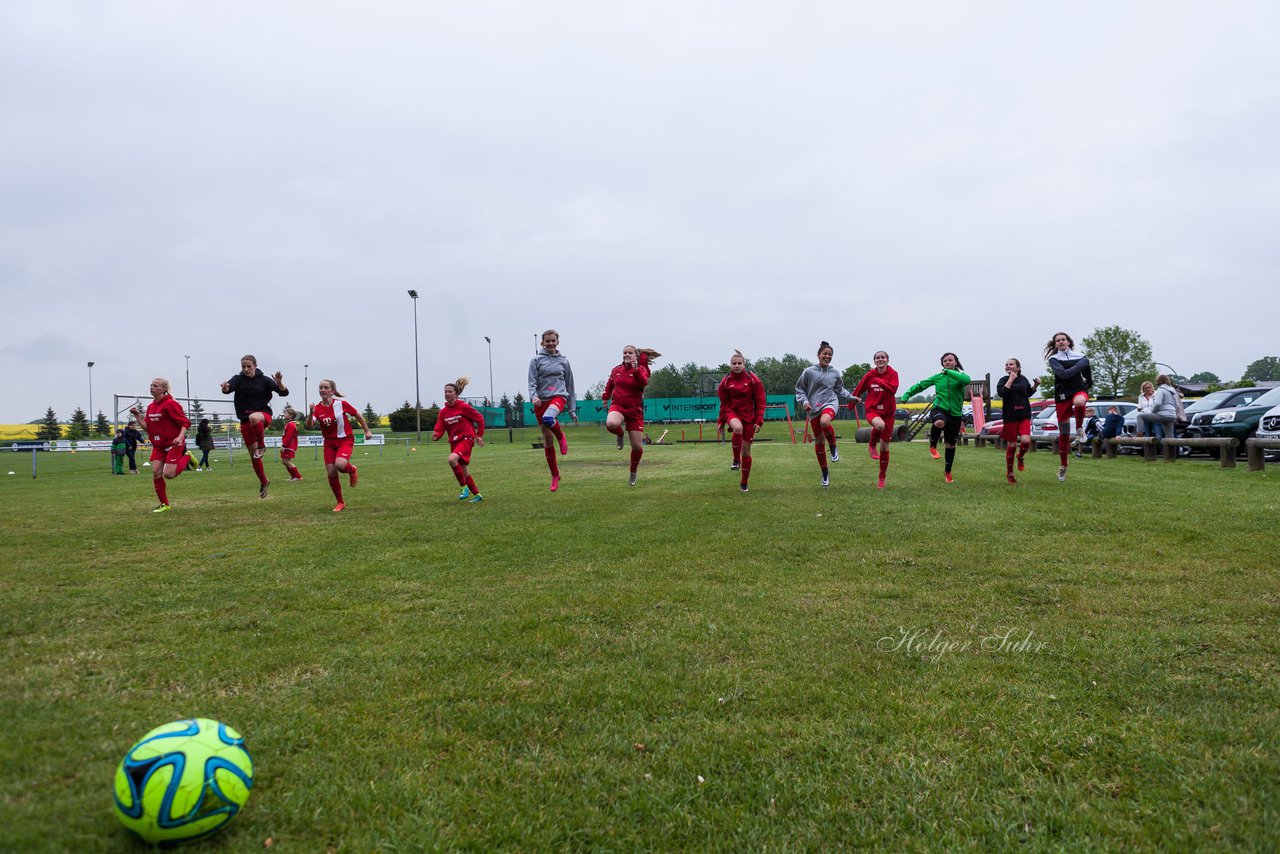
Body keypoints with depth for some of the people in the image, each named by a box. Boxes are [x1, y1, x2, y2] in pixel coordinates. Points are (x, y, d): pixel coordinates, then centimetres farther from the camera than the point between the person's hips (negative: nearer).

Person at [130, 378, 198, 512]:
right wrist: (137, 416, -2)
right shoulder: (151, 406, 10)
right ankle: (164, 504, 9)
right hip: (158, 445, 7)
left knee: (168, 474, -12)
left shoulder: (170, 404, -14)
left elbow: (185, 422, -16)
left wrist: (181, 437, -30)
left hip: (173, 444, -7)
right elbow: (147, 426, 11)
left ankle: (187, 457, 16)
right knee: (156, 472, -2)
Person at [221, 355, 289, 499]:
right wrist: (225, 388, -45)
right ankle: (263, 481, 26)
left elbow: (284, 393, -8)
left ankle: (261, 446, -18)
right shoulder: (238, 379, 0)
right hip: (245, 420, 3)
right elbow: (229, 387, -21)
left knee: (254, 417, -41)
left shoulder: (264, 380, -3)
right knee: (253, 454, 6)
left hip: (263, 414, -3)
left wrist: (279, 383, -29)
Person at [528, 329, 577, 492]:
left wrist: (572, 409, 14)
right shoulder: (536, 360, 5)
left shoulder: (564, 361, 10)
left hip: (559, 397, -1)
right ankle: (555, 475, 17)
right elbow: (532, 383, -1)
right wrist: (533, 396, -23)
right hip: (541, 401, 1)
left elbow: (569, 385, 14)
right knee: (547, 440, 4)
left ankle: (561, 436, -5)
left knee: (548, 418, -38)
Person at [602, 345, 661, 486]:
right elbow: (610, 384, 26)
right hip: (618, 406, 1)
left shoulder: (641, 369, -2)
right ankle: (620, 434, 1)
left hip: (635, 409, -1)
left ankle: (633, 473, 26)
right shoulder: (616, 370, 7)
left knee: (637, 446, 0)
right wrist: (606, 396, 15)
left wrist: (635, 369, -34)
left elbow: (644, 382, -24)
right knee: (611, 424, -37)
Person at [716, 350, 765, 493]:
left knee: (746, 450, 4)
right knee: (738, 428, -38)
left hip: (748, 415, 0)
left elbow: (760, 402, -2)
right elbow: (724, 403, 9)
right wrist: (720, 422, 7)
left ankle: (744, 483, 21)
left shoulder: (753, 379, -5)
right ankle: (736, 460, -15)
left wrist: (758, 421, -9)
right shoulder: (726, 381, 0)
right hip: (732, 412, 0)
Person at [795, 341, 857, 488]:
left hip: (830, 403, -1)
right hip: (813, 408, 1)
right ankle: (825, 472, 21)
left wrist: (851, 397, 14)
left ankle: (833, 448, -9)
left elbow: (840, 389, 25)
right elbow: (799, 389, 7)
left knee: (825, 422, -37)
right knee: (819, 441, 6)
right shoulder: (809, 371, 0)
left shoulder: (834, 372, 8)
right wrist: (804, 401, -7)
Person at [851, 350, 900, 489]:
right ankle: (872, 446, -8)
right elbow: (858, 390, 11)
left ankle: (882, 479, 21)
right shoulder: (869, 375, -1)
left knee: (885, 447, 5)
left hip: (888, 412, 1)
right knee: (880, 425, -40)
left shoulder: (893, 374, -4)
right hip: (872, 410, -1)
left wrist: (880, 381, -31)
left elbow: (893, 389, -21)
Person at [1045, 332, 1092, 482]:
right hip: (1062, 397, 0)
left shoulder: (1081, 357, 7)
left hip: (1079, 390, 0)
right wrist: (1080, 364, -13)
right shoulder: (1054, 359, 2)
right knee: (1064, 434, 4)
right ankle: (1063, 466, 20)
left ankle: (1080, 429, -14)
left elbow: (1089, 379, 20)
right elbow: (1063, 374, -17)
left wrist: (1087, 386, 11)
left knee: (1079, 401, -41)